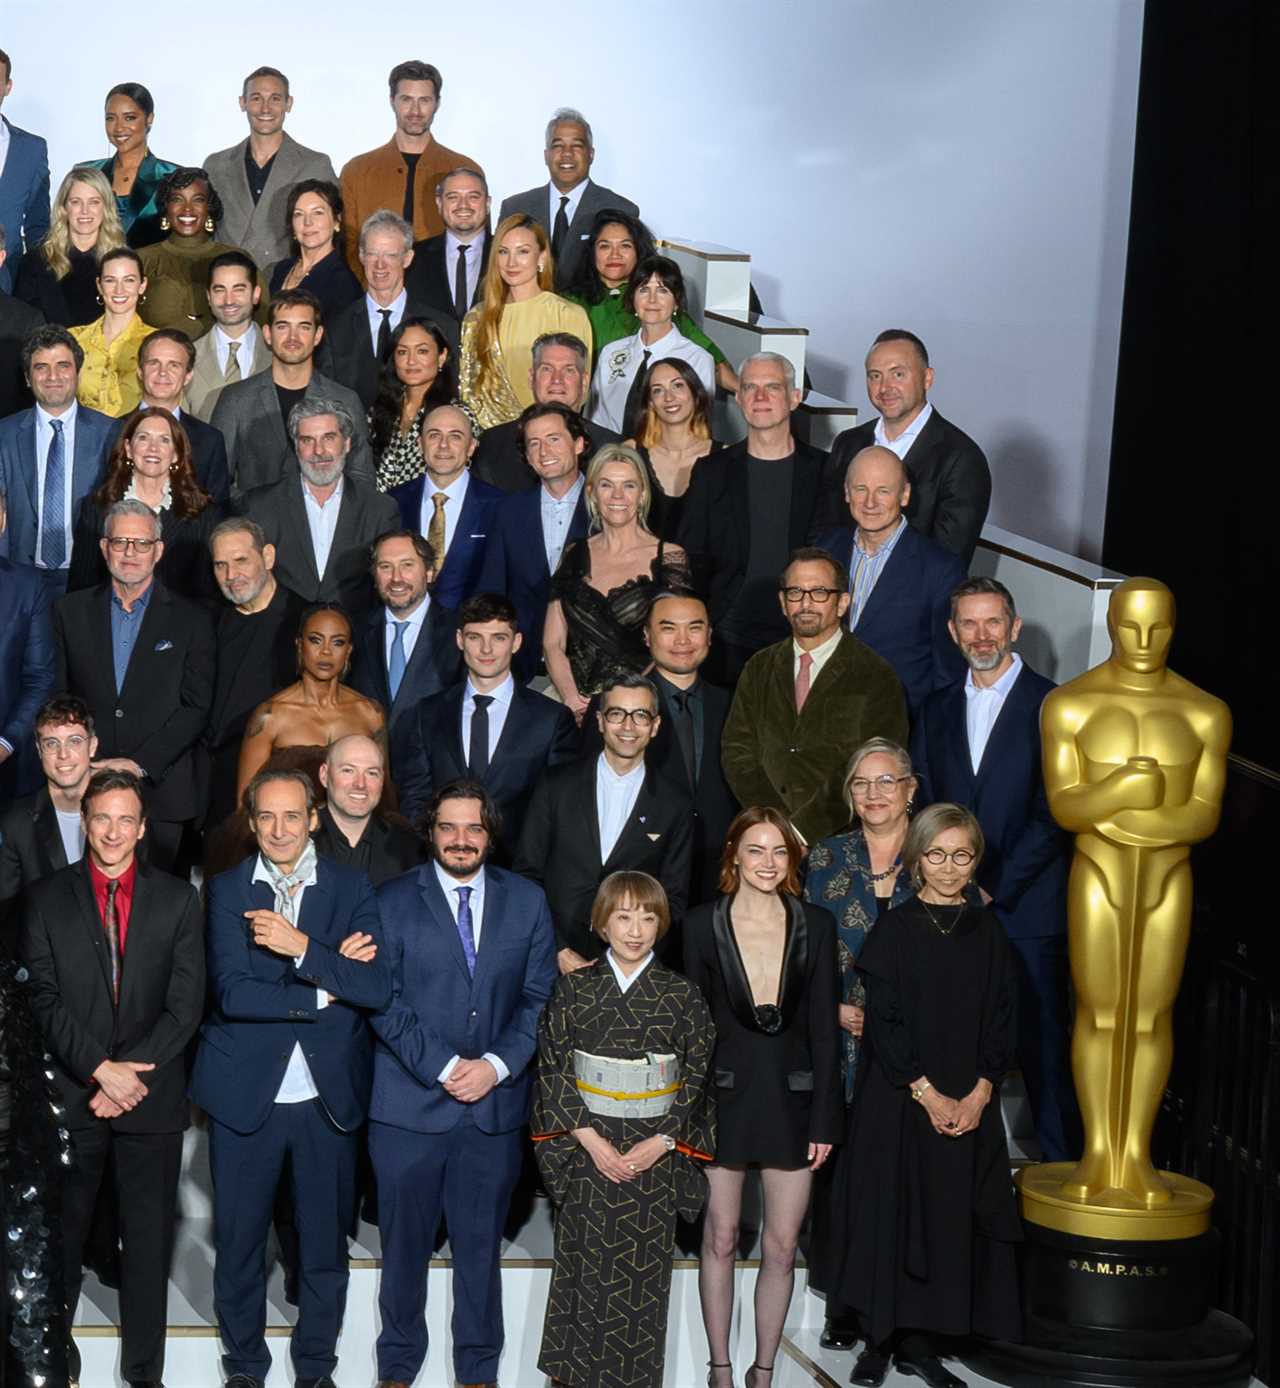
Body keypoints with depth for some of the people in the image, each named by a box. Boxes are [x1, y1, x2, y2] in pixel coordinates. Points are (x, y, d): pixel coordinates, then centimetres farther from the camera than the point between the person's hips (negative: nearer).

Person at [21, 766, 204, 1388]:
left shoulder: (178, 900, 5)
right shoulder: (47, 898, 3)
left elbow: (186, 1004, 0)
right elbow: (44, 999, -4)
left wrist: (132, 1073, -11)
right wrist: (103, 1071, -13)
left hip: (152, 1101, 0)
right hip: (69, 1100, 0)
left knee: (149, 1239, 5)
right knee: (60, 1232, 8)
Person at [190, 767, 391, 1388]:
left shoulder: (351, 888, 0)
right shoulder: (226, 890, -2)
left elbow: (378, 987, -12)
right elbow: (232, 993, -15)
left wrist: (303, 947, -21)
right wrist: (325, 991, -16)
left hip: (329, 1096, 1)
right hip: (245, 1095, 0)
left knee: (325, 1242, 11)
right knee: (239, 1241, 10)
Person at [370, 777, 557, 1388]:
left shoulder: (527, 901, 7)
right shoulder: (393, 900, 0)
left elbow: (539, 997, 5)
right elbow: (384, 1000, -6)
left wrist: (495, 1065, -9)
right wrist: (443, 1067, -14)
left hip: (495, 1103, 2)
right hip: (410, 1103, -1)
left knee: (481, 1243, 8)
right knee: (405, 1241, 7)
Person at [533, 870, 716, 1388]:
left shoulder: (681, 995, 0)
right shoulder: (573, 989, 0)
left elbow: (698, 1075, 0)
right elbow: (553, 1068, -1)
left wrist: (661, 1142, -10)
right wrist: (589, 1137, -11)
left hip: (655, 1152, 0)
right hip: (587, 1148, 0)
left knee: (643, 1275, 3)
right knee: (586, 1266, 3)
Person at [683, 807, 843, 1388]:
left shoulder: (814, 926, 1)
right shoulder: (703, 925, -2)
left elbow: (823, 1028, 2)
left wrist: (824, 1120, -1)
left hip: (791, 1097, 1)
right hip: (725, 1095, -1)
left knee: (782, 1247, 5)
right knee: (720, 1239, 6)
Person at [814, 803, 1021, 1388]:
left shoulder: (987, 931, 6)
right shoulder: (895, 929, -3)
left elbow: (1001, 1019, 5)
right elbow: (884, 1020, -8)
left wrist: (979, 1093, -7)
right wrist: (926, 1093, -14)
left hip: (970, 1104, 3)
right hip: (898, 1099, -3)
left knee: (949, 1219, 4)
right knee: (890, 1210, -1)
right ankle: (879, 1339, 10)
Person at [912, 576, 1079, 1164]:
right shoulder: (937, 710, 15)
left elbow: (1053, 816, -7)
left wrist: (994, 888, -10)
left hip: (1028, 910, -4)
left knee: (1043, 1045, -3)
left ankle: (1063, 1170, 5)